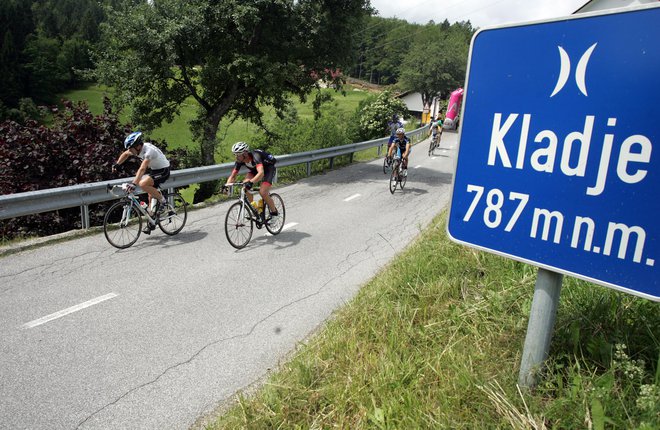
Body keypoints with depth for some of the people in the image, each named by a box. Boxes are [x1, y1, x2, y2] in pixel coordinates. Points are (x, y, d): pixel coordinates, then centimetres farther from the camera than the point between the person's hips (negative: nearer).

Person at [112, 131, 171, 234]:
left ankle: (162, 201, -9)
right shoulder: (137, 149, -4)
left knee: (143, 184, -29)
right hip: (153, 169, 9)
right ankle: (151, 223, 17)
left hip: (163, 171, -9)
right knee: (151, 195, 8)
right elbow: (125, 154, 18)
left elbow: (142, 169, -40)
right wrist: (116, 164, 8)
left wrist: (133, 183, -47)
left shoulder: (149, 150, -30)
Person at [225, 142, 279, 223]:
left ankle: (274, 213, -1)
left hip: (269, 169, -6)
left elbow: (261, 173, -51)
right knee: (245, 185, -20)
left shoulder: (255, 156, -38)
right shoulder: (239, 161, -18)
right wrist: (227, 185, -29)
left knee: (262, 192, -24)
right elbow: (233, 176, -11)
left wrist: (251, 182, -65)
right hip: (255, 170, 6)